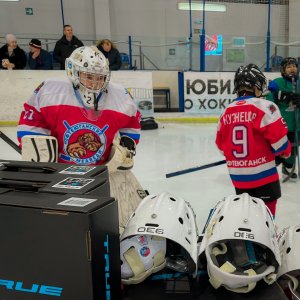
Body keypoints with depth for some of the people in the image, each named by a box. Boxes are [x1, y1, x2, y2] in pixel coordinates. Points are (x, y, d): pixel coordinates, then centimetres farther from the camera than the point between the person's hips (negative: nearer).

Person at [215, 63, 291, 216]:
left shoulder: (227, 111, 4)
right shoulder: (264, 106, -13)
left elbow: (220, 143, 11)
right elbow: (278, 135, -15)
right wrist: (285, 152, 6)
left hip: (237, 175, 6)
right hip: (263, 173, -5)